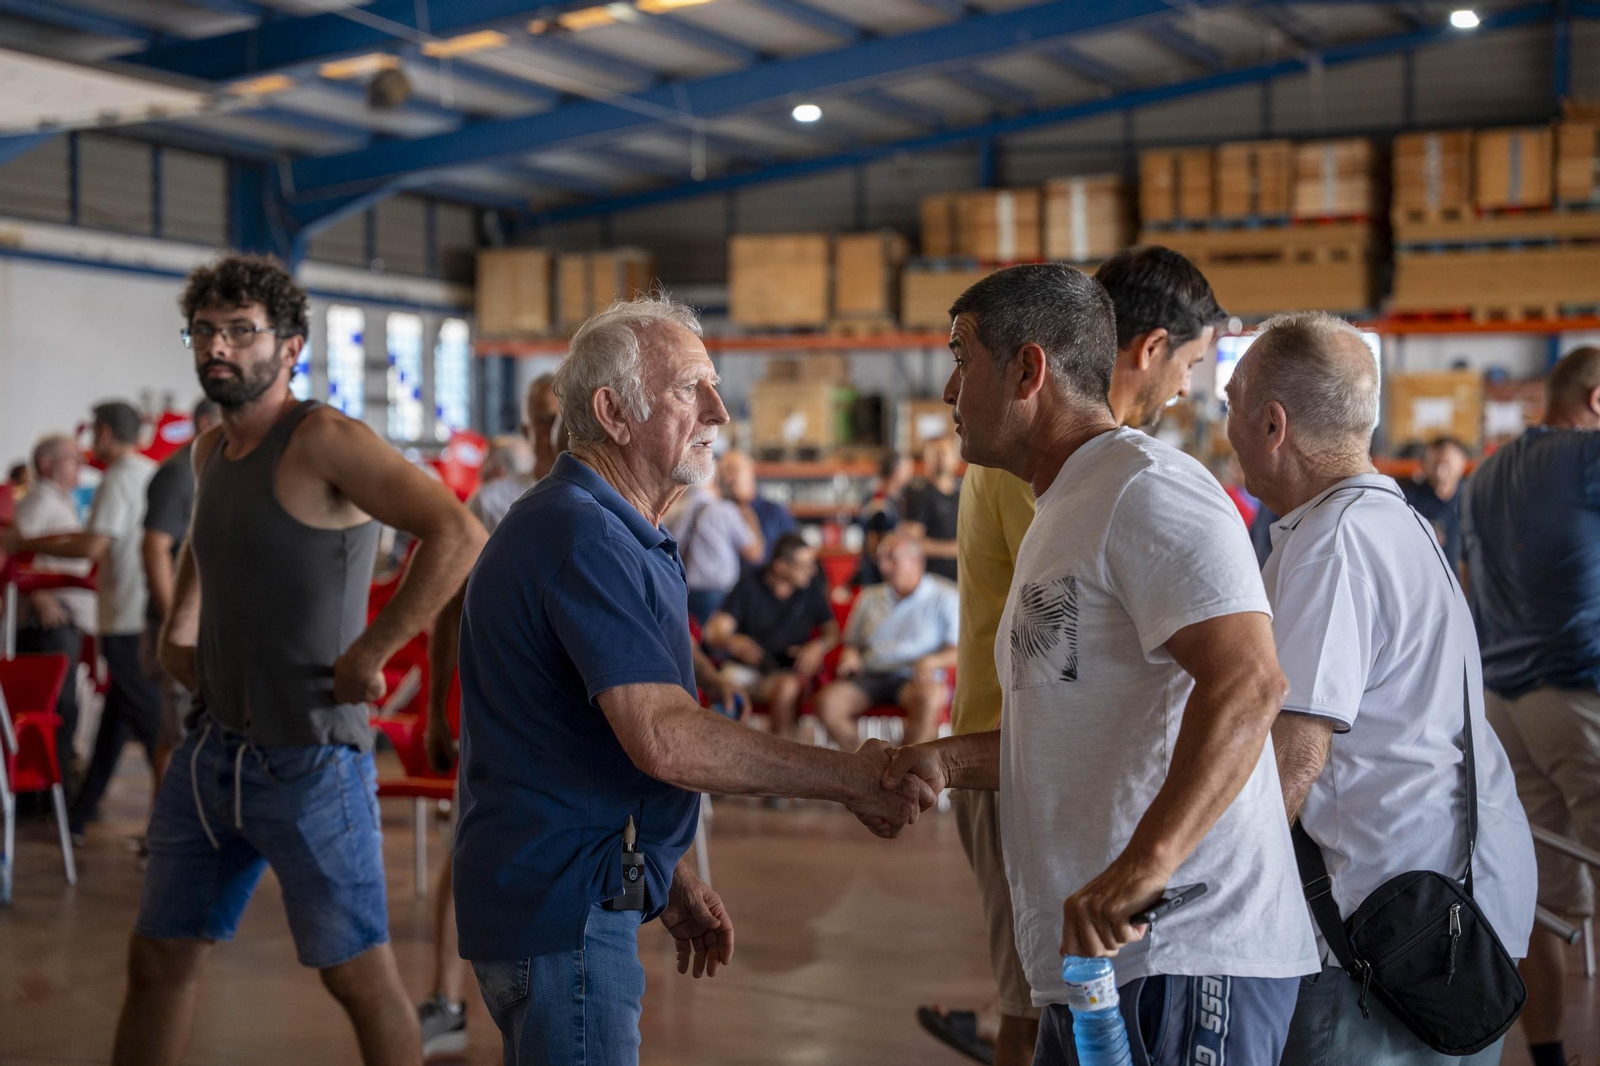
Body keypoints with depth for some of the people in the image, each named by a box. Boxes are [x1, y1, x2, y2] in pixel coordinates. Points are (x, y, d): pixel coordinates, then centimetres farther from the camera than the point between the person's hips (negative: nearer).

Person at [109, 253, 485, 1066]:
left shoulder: (323, 441, -14)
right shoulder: (211, 450, 11)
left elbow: (458, 534, -27)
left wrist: (369, 653, -24)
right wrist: (178, 628, 18)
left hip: (309, 758, -8)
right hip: (212, 748, 8)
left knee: (357, 975, 3)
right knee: (157, 960, 13)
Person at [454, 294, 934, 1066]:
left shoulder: (607, 531, 16)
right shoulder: (581, 536, -20)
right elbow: (667, 740, -29)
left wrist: (669, 878, 19)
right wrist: (852, 779, -21)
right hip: (563, 909, -11)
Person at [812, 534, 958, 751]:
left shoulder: (943, 597, 7)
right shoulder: (870, 597, 21)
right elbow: (852, 641, 27)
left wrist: (932, 661, -18)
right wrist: (850, 655, 3)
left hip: (914, 677, -4)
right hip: (870, 674, 4)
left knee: (928, 697, -39)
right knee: (828, 702, -25)